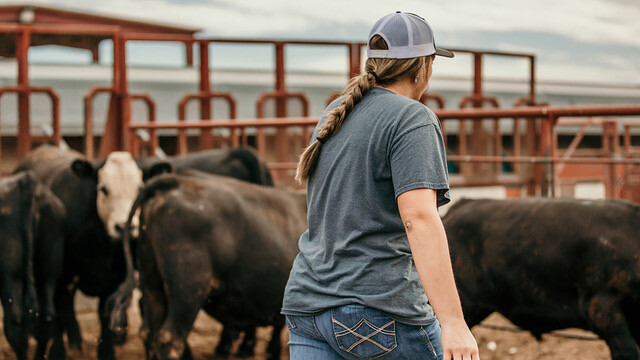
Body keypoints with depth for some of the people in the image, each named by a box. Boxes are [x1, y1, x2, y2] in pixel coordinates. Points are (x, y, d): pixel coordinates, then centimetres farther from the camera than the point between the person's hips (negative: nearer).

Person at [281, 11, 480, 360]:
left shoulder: (335, 117, 16)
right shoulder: (412, 119, -9)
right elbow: (419, 217, -22)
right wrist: (453, 323, -27)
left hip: (309, 305, 7)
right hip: (379, 312, -7)